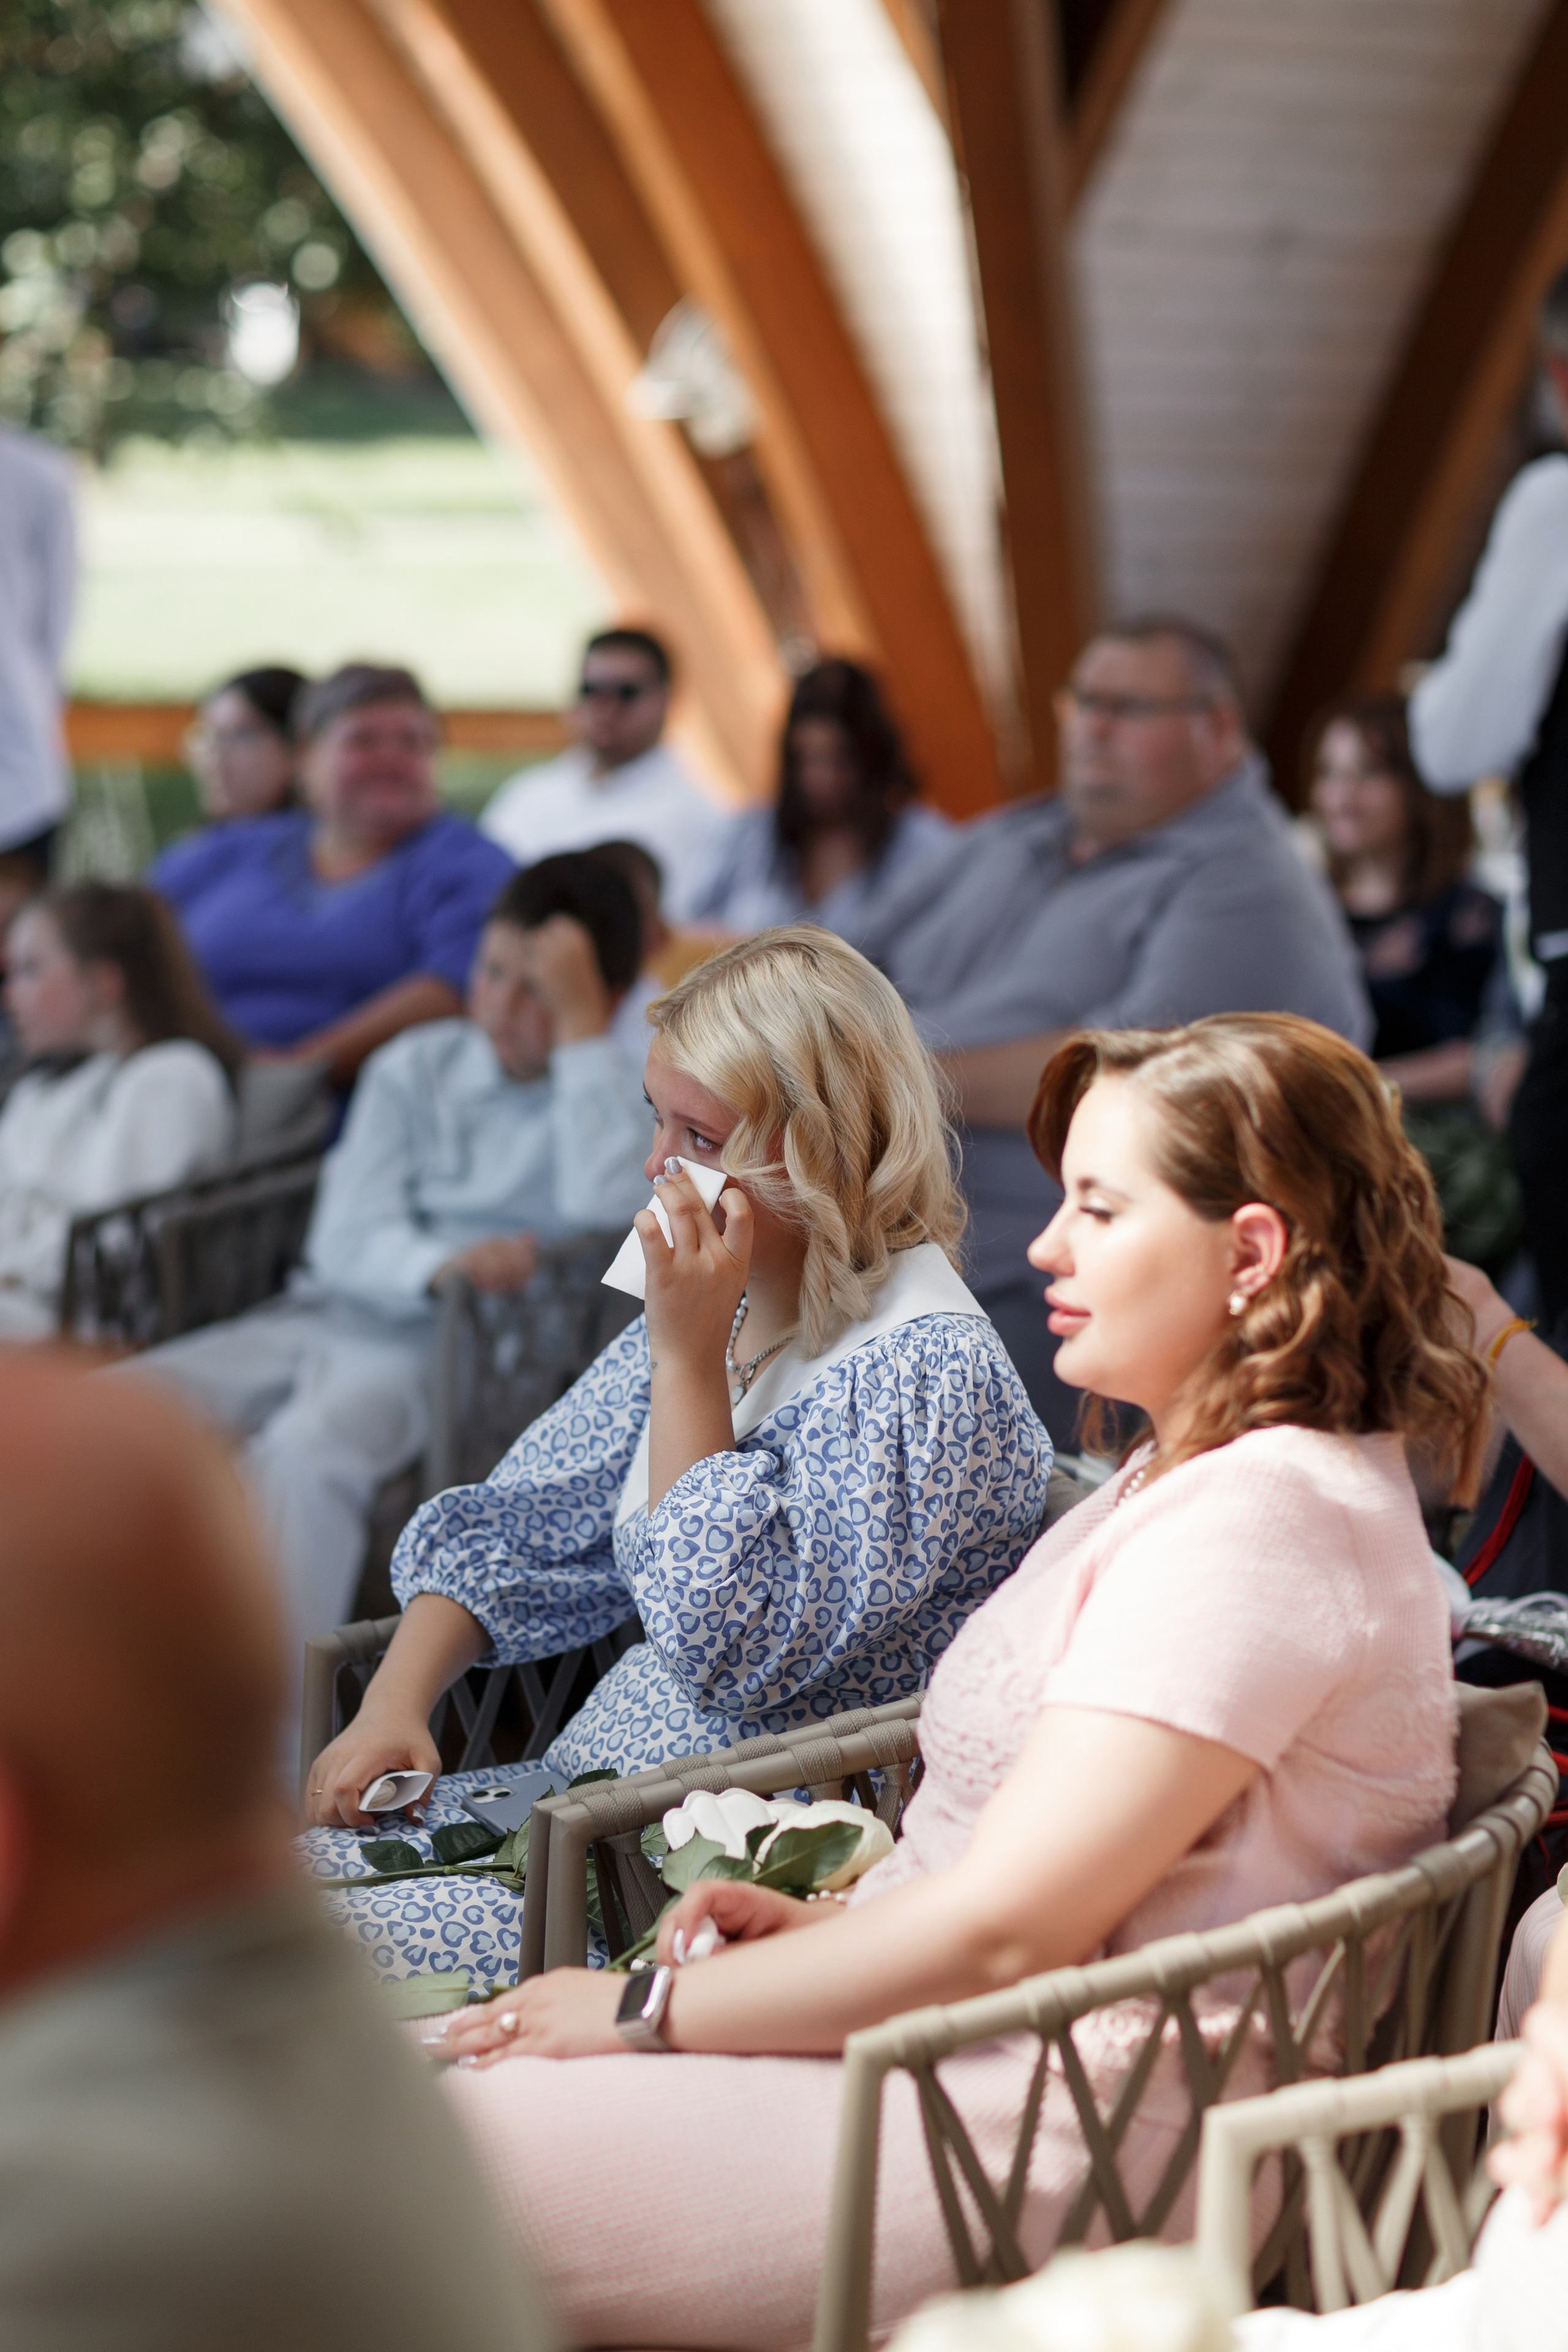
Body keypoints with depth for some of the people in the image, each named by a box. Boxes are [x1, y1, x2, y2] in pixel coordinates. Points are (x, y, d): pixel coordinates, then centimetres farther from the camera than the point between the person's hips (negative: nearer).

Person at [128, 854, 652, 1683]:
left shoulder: (615, 1092, 4)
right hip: (327, 1314, 5)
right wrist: (439, 1266, -20)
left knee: (309, 1442, -36)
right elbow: (346, 1239, 4)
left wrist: (579, 1030, -14)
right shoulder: (416, 1066, 15)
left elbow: (611, 1212, -19)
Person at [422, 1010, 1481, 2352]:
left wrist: (651, 2012, -12)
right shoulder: (1189, 1482, 16)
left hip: (1034, 2151, -10)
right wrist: (832, 1922, 6)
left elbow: (1002, 1931, -22)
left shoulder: (1258, 1527, -19)